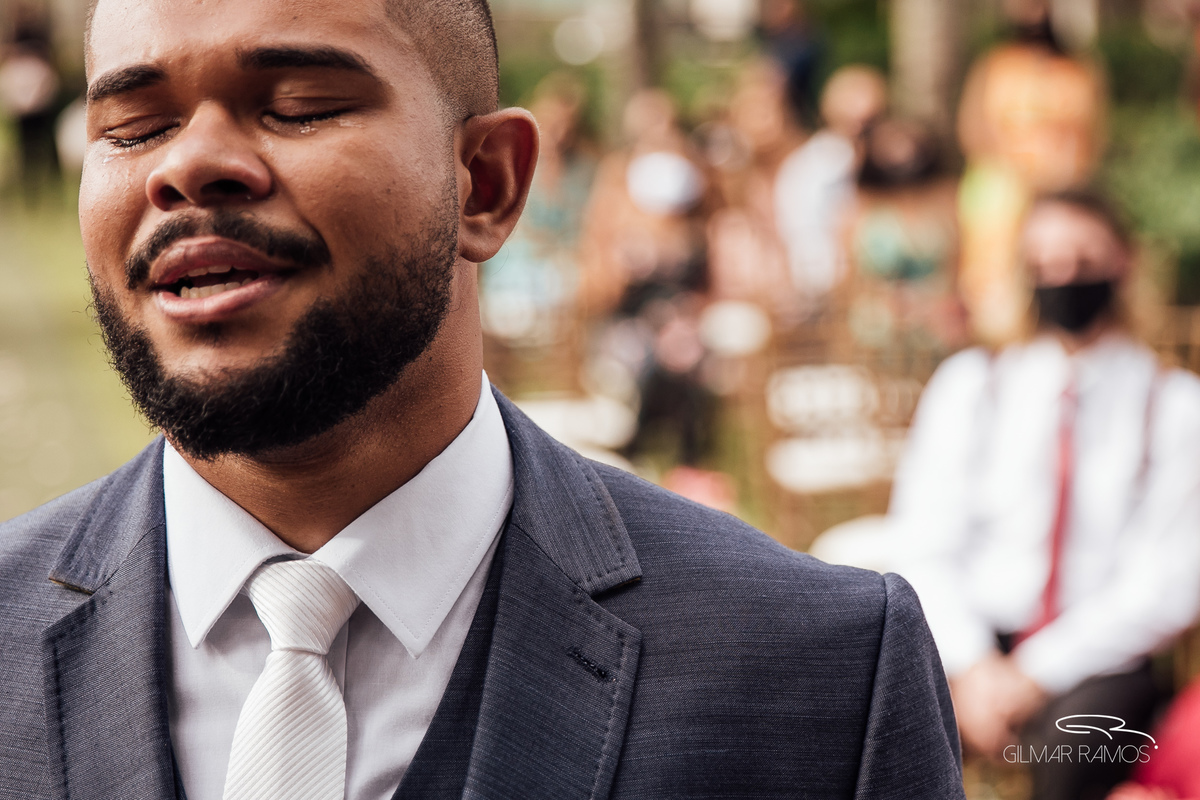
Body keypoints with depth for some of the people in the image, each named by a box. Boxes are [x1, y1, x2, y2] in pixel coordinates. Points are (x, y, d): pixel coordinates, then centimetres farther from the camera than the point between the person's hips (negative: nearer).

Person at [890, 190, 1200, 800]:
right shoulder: (968, 383, 12)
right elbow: (922, 548, 6)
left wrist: (1038, 672, -13)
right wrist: (971, 666, -12)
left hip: (1092, 667, -2)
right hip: (971, 652, 2)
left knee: (1080, 731, -36)